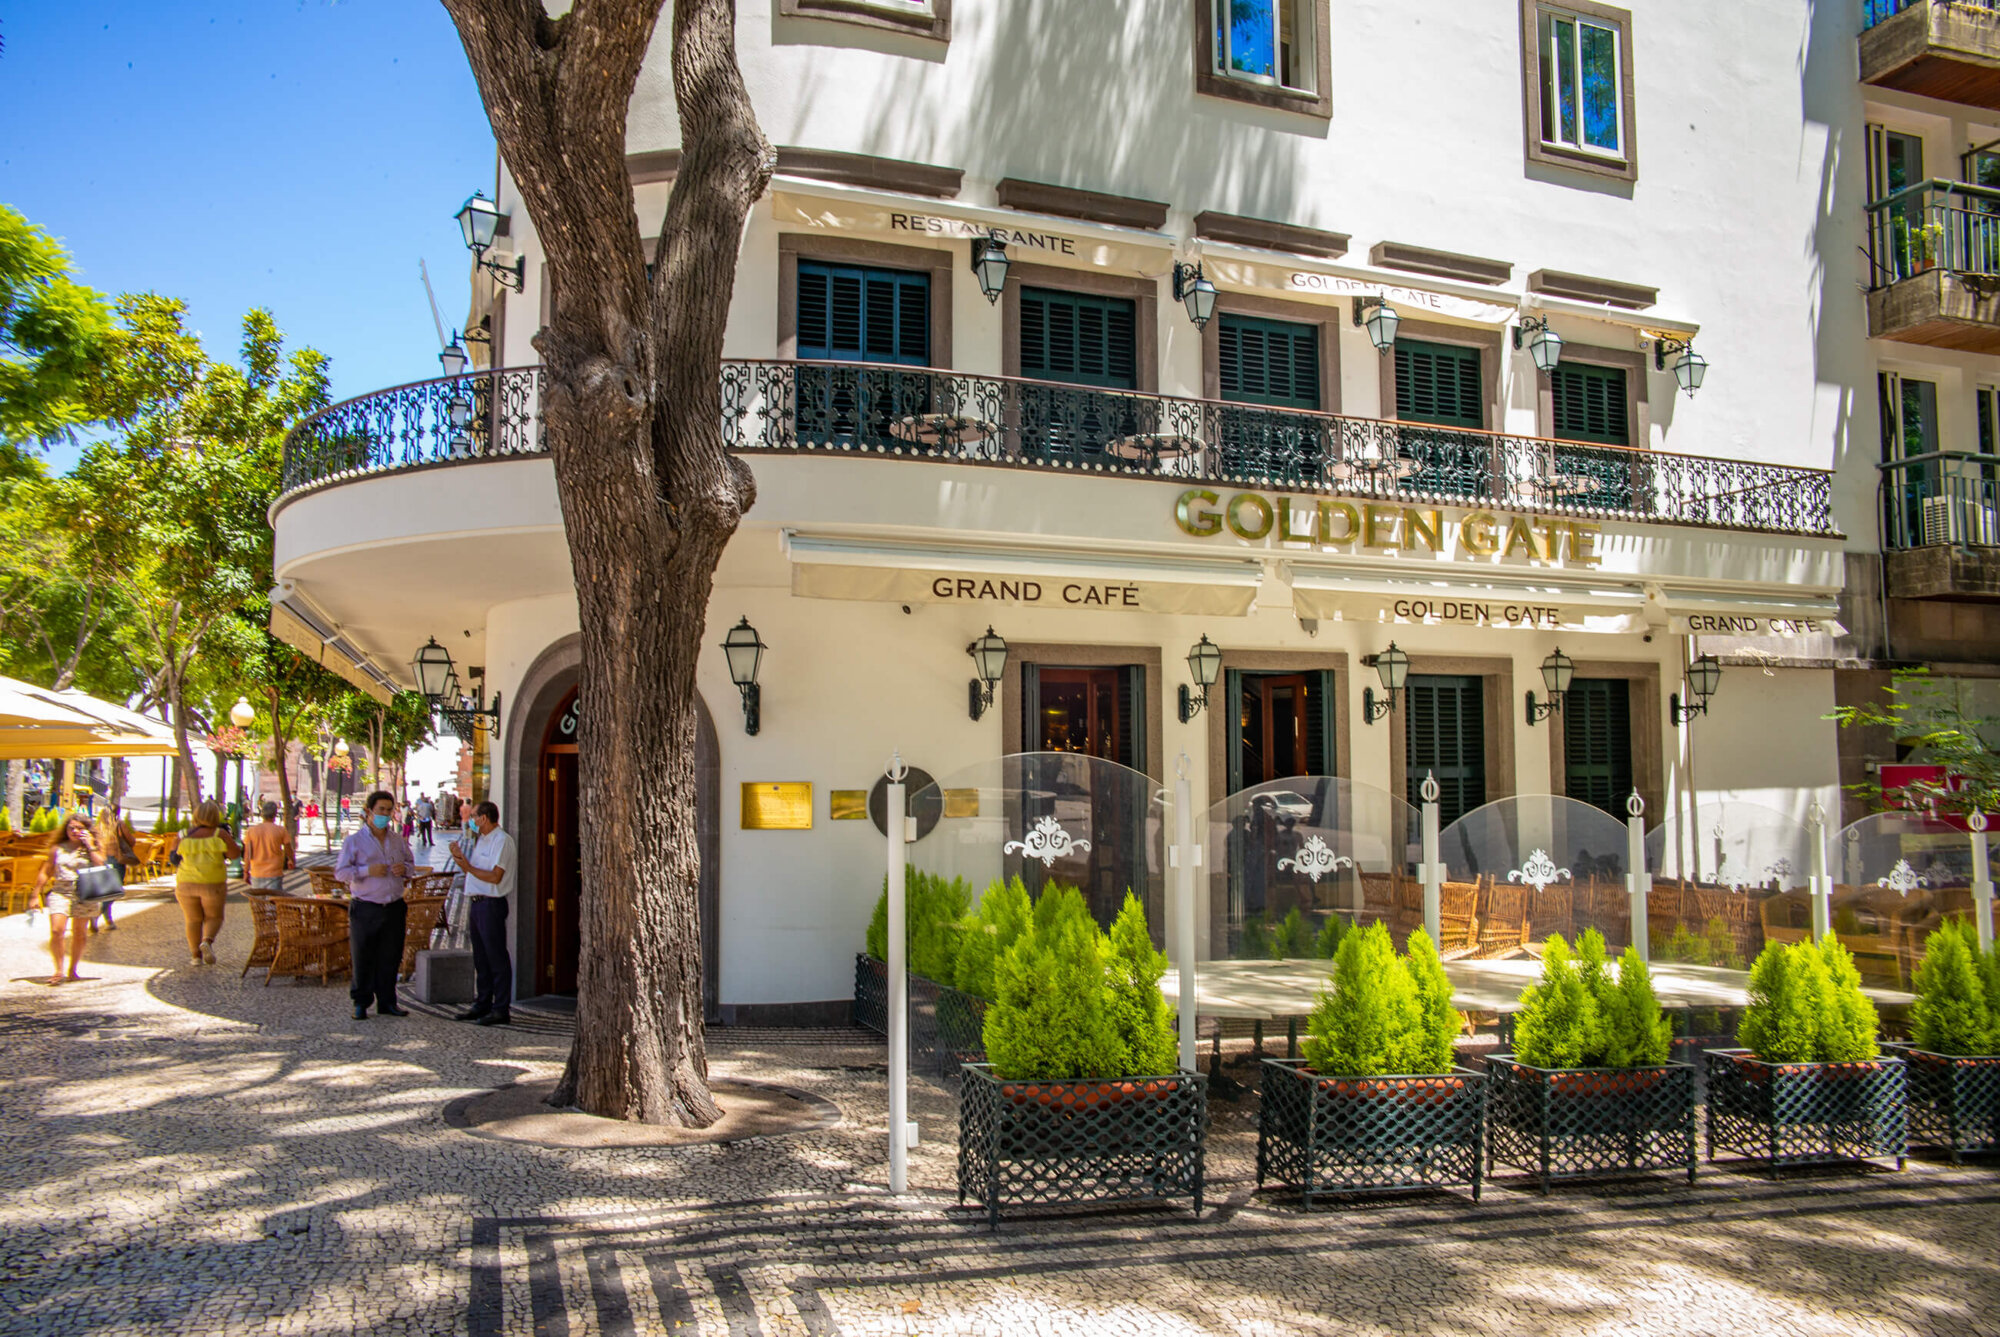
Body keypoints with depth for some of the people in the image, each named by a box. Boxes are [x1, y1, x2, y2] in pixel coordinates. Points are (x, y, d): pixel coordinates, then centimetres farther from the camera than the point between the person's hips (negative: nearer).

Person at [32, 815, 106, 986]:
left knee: (79, 933, 5)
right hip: (60, 893, 0)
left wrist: (90, 847, -9)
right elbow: (46, 872, 14)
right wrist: (36, 894, 11)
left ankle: (72, 971, 17)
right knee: (56, 930, -15)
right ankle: (58, 971, -6)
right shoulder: (57, 848, 9)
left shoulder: (94, 849, 8)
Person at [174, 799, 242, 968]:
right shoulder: (219, 834, -8)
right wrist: (229, 838, 10)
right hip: (212, 884, -2)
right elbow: (236, 854, -3)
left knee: (193, 920, 13)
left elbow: (174, 857, 12)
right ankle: (207, 941, -15)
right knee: (214, 917, 12)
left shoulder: (185, 835, 0)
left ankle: (195, 955, 11)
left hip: (186, 883, 2)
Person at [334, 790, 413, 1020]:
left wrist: (404, 868, -1)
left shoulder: (398, 840, 11)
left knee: (390, 957, 8)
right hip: (365, 909, -4)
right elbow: (340, 872, -6)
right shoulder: (354, 841, -1)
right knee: (362, 958, 1)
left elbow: (411, 863, 22)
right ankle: (361, 1003, 14)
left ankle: (387, 1002, 18)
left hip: (394, 908, 4)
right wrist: (367, 870, -18)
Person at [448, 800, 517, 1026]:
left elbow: (495, 876, -18)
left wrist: (468, 867, -12)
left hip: (492, 904, -9)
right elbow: (476, 869, 17)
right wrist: (461, 857, 4)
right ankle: (482, 1004, 21)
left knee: (497, 958, -5)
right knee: (480, 957, 13)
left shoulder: (501, 840, -11)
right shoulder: (480, 840, 19)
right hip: (477, 903, 9)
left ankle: (501, 1009, -3)